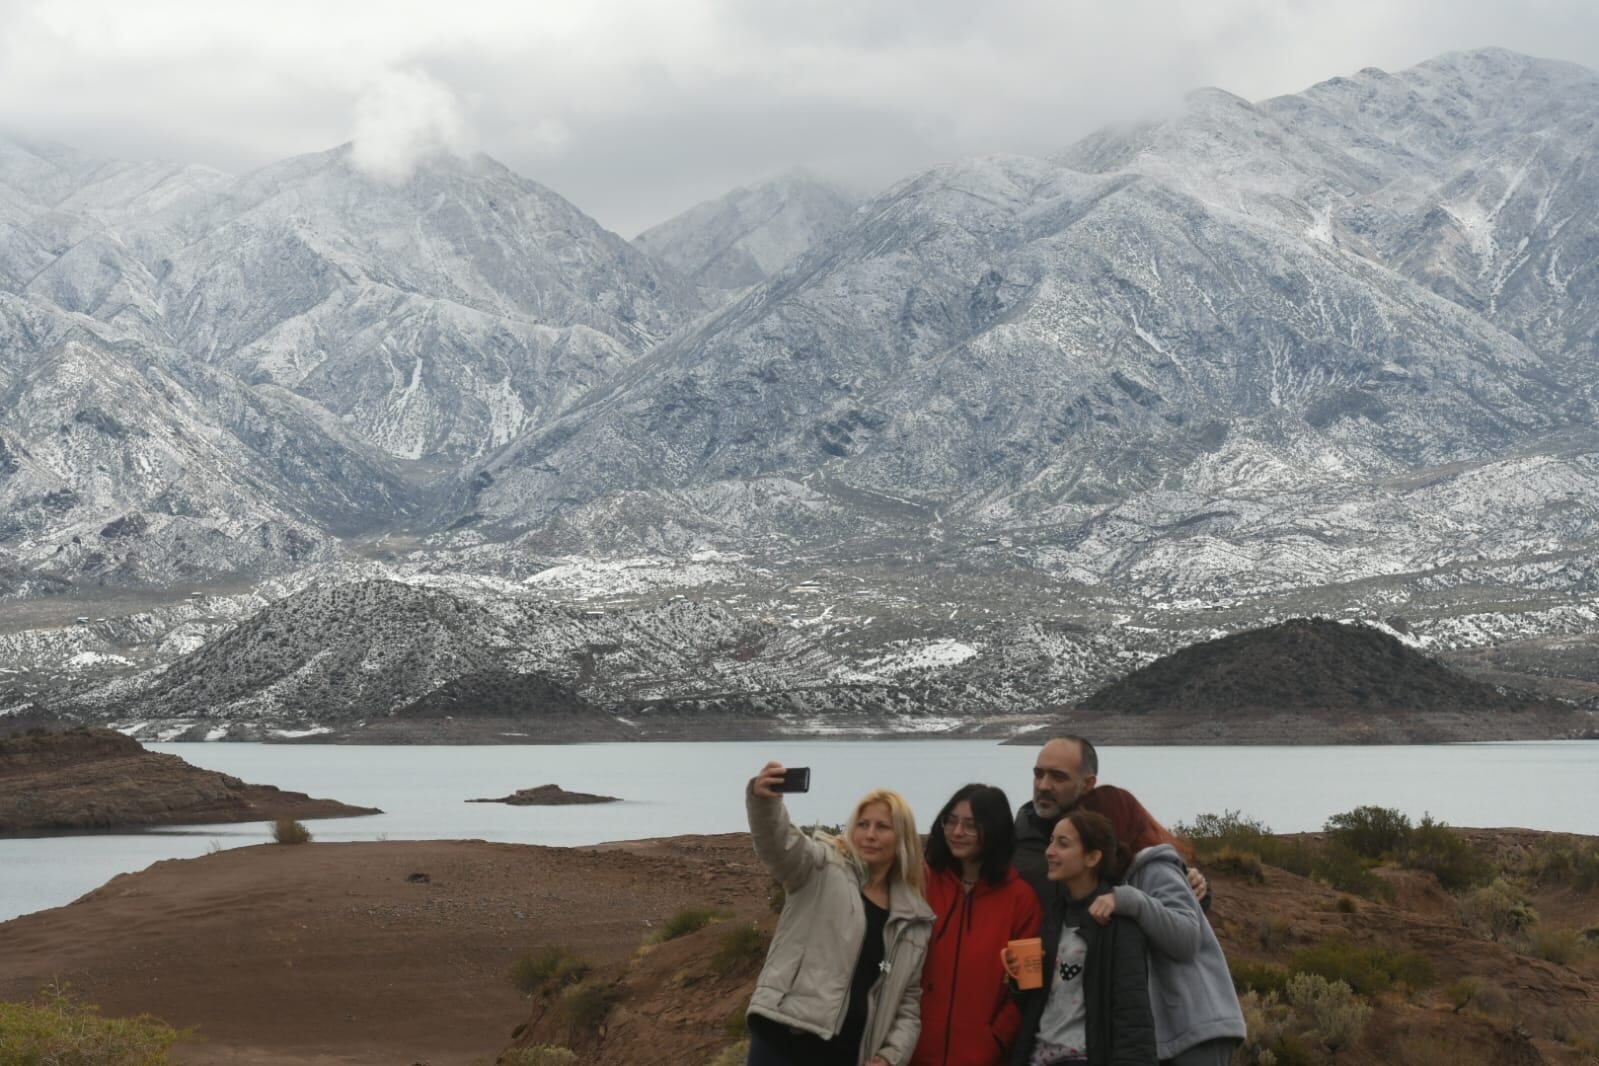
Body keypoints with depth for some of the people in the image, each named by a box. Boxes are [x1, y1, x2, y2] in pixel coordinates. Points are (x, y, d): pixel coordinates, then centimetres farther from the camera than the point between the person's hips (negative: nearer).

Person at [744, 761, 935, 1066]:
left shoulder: (915, 917, 15)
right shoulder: (824, 868, 4)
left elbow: (909, 999, 17)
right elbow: (778, 841, -18)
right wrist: (763, 799, -40)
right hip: (784, 1040, -4)